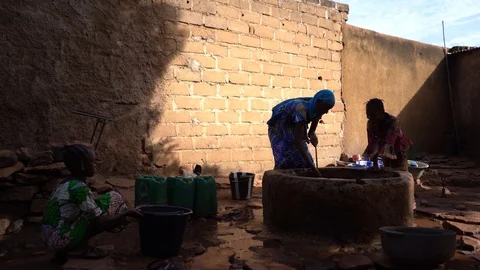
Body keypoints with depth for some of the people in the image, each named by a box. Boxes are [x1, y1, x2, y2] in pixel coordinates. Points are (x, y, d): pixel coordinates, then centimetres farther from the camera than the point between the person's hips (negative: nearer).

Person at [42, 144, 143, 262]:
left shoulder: (66, 183, 10)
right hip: (62, 240, -9)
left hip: (50, 240, 9)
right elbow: (100, 224, -19)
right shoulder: (79, 188, -18)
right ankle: (80, 248, -5)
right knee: (113, 199, -8)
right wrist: (127, 212, -9)